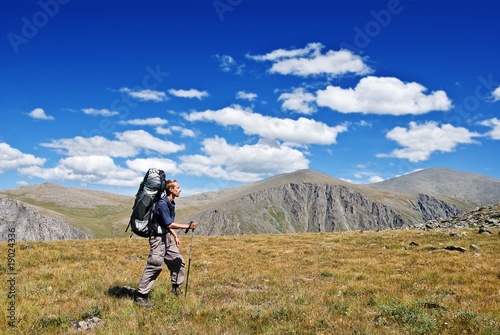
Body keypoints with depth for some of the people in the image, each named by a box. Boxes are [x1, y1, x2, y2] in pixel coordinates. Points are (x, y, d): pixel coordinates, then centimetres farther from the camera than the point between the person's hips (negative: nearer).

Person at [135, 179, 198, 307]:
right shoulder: (162, 204, -20)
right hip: (158, 237, -10)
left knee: (178, 261, 13)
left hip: (167, 237, 10)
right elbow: (169, 224, -22)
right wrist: (188, 226, -18)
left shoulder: (171, 203, 10)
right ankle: (140, 296, -3)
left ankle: (175, 288, 29)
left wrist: (175, 237, 18)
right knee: (154, 266, -10)